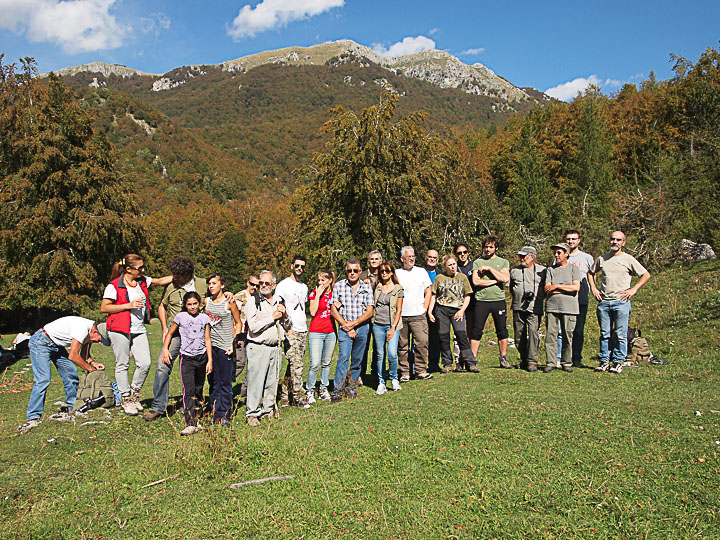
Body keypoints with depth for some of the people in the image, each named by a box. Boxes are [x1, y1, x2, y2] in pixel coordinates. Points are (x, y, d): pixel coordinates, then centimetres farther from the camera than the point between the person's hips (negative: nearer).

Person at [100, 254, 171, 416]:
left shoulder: (143, 281, 10)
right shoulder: (114, 286, -7)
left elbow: (161, 280, 19)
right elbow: (104, 308, -7)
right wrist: (128, 305, -14)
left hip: (139, 330, 5)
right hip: (120, 330, -5)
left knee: (145, 363, -2)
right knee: (122, 365, 4)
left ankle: (134, 393, 20)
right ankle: (125, 399, 18)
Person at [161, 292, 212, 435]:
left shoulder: (204, 318, 6)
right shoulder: (180, 317, 1)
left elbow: (207, 340, 8)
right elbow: (170, 333, 13)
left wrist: (210, 360, 6)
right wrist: (165, 349, 0)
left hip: (202, 357, 3)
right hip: (187, 358, -2)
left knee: (199, 390, 10)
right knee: (189, 390, -12)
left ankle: (197, 420, 22)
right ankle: (190, 424, -15)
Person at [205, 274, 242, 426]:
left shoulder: (229, 302, -5)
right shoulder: (206, 301, 8)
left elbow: (238, 324, 1)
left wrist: (234, 344, -7)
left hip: (225, 346, -4)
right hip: (210, 345, 4)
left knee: (225, 382, -1)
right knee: (213, 382, 9)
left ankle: (225, 415, 8)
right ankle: (215, 413, 18)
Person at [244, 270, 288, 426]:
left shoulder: (279, 301, 12)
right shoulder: (253, 302, -5)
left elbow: (287, 326, 19)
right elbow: (253, 327, -16)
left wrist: (285, 315, -2)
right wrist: (272, 317, -13)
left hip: (275, 347, 5)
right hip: (258, 348, -5)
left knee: (272, 381, 10)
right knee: (256, 382, -5)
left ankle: (268, 410, 23)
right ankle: (252, 413, 5)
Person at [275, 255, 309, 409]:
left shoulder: (304, 287, 18)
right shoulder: (283, 285, -3)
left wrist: (305, 324, 14)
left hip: (303, 331, 7)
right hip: (290, 331, -7)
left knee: (294, 364, 8)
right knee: (296, 365, -11)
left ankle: (285, 395, 16)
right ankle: (299, 396, -3)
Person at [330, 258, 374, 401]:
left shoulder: (367, 288, 6)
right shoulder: (338, 286, 3)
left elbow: (369, 312, 1)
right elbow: (333, 310, 0)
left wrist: (353, 323, -10)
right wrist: (346, 326, -7)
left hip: (362, 327, 2)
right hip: (345, 327, -2)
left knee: (357, 360, 7)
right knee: (343, 357, -15)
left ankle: (352, 386, 21)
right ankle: (337, 390, -13)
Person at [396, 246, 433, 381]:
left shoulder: (421, 272, 10)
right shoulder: (396, 274, 8)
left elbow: (428, 292, 11)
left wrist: (424, 309, 2)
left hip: (418, 316, 0)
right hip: (400, 316, 0)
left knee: (421, 342, -8)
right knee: (402, 345, 4)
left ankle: (421, 371, 3)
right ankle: (404, 373, 12)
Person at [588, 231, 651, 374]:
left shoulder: (628, 259, 3)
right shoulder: (601, 258, 11)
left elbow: (646, 275, 6)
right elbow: (590, 273, 26)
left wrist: (634, 289, -3)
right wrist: (594, 289, 13)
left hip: (621, 302, -3)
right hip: (603, 302, 3)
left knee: (620, 335, -2)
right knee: (604, 334, 6)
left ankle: (618, 362, 6)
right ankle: (604, 361, 12)